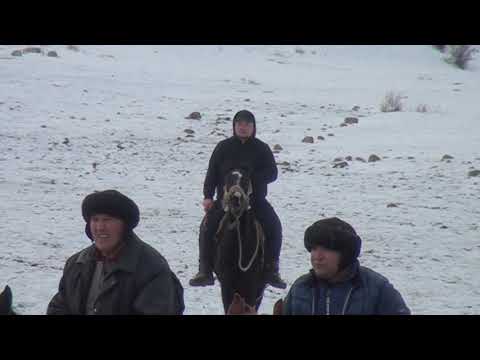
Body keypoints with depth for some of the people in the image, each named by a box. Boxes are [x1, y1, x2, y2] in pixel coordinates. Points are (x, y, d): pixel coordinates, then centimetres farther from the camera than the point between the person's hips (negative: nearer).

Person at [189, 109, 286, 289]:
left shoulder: (262, 148, 6)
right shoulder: (223, 147, 6)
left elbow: (272, 173, -1)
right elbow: (211, 173, 4)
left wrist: (253, 178, -19)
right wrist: (208, 196, -9)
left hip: (255, 199, 0)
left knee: (273, 226, -21)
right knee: (208, 226, -19)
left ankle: (271, 271, -9)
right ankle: (205, 272, -11)